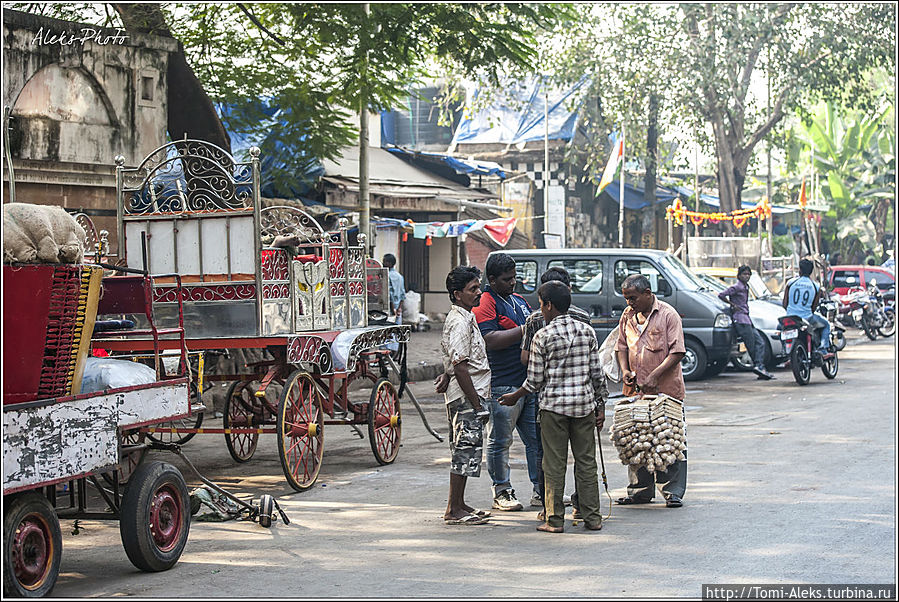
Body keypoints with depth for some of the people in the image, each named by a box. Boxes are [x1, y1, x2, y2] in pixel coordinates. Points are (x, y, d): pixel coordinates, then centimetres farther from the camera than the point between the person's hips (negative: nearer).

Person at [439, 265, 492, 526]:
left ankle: (459, 504, 21)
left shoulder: (465, 317, 16)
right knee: (466, 449, -7)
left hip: (468, 396, 10)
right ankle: (454, 510, -3)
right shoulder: (459, 322, -17)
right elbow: (460, 367, -22)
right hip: (466, 396, -10)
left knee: (466, 450, 14)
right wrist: (476, 402, -21)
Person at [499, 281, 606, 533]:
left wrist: (515, 396, 12)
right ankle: (592, 518, 10)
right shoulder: (587, 331, 4)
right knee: (586, 462, 8)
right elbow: (597, 373, 5)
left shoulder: (542, 336, -7)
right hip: (584, 404, 3)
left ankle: (555, 519, 5)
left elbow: (535, 381, -4)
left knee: (555, 464, 3)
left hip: (554, 405, -3)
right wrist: (600, 405, 13)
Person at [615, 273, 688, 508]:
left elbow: (677, 352, -11)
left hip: (666, 390, -5)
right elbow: (622, 346, 20)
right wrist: (625, 370, 1)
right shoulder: (627, 315, 10)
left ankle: (673, 493, 4)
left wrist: (655, 376, -19)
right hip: (636, 390, 5)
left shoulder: (668, 314, -7)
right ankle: (640, 491, 16)